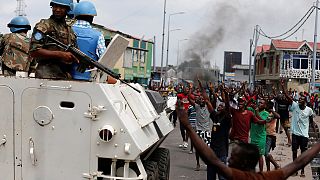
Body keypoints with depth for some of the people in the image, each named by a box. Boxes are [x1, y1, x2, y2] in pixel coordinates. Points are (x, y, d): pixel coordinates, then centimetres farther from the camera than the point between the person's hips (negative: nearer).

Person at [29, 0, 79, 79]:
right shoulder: (43, 26, 0)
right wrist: (60, 54, -16)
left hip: (67, 76, 6)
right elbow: (34, 51, -10)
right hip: (48, 75, -6)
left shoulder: (70, 30, 19)